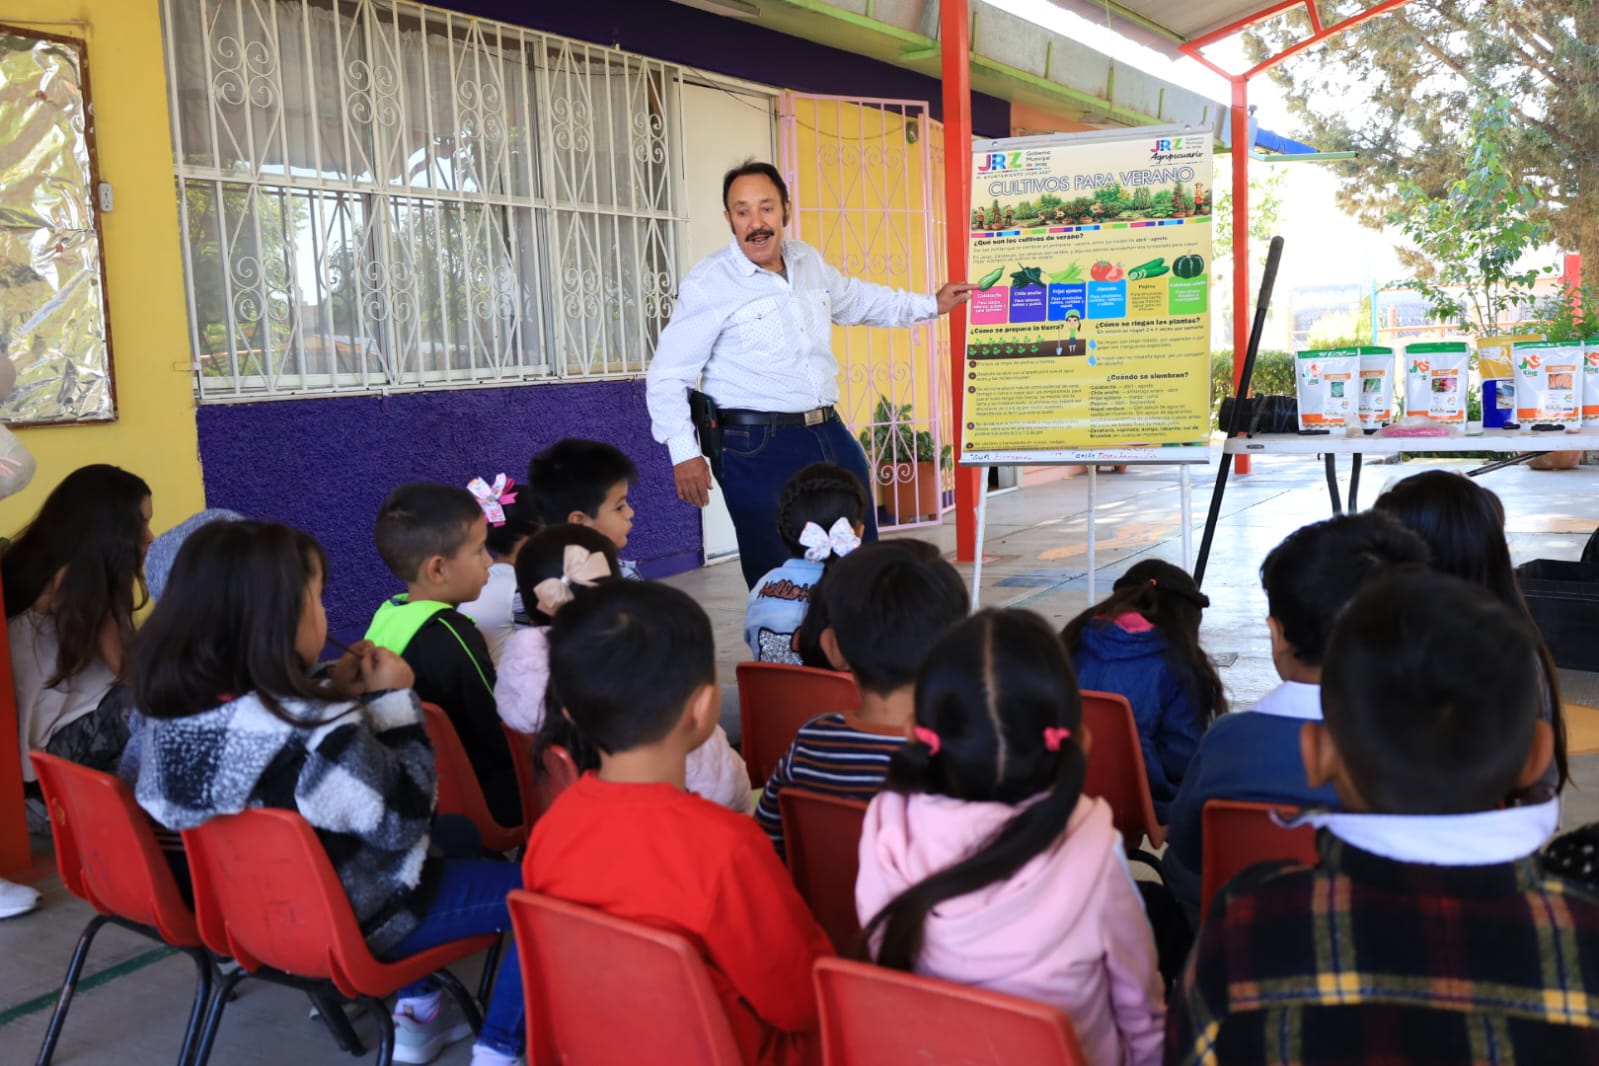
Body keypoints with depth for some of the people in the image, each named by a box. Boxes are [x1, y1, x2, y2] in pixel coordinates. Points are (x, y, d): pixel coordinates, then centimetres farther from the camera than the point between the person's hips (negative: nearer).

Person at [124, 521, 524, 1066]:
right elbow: (403, 818, -20)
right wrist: (393, 699, -15)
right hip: (344, 923, -8)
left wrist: (335, 694, -4)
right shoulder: (317, 738, -35)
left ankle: (416, 1013, 35)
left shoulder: (171, 710, -11)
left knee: (454, 841, 31)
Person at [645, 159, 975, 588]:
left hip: (828, 434, 7)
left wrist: (930, 305, 38)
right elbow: (668, 376, -9)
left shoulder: (809, 262, 10)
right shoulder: (708, 283, -10)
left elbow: (855, 299, 31)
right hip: (756, 447, -7)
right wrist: (685, 453, -16)